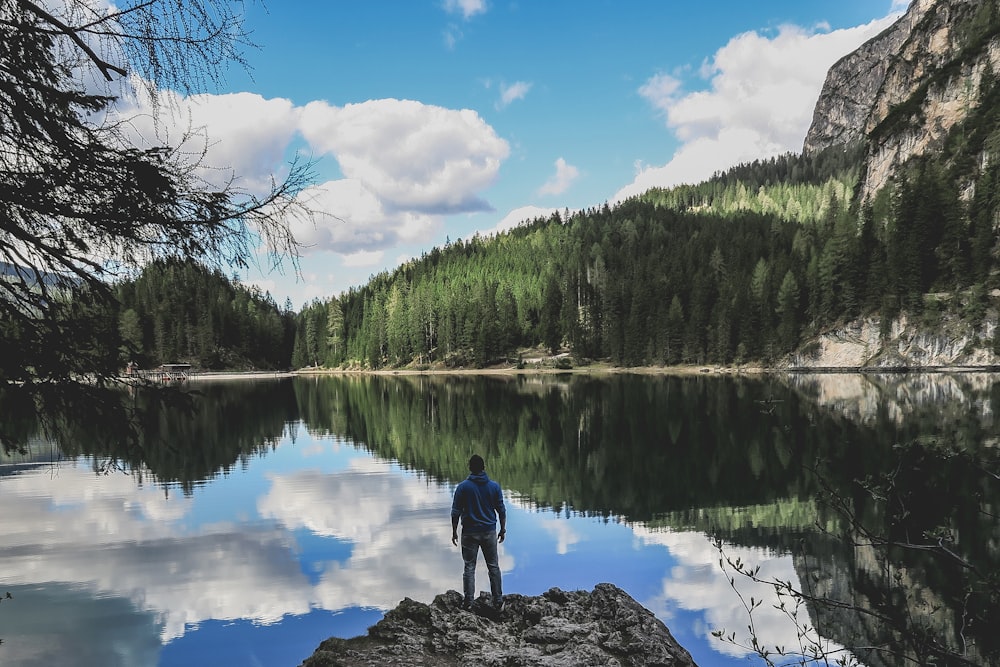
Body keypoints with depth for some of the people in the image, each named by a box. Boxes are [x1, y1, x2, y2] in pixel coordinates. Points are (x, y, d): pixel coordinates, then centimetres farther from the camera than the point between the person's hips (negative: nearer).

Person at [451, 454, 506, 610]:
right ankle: (498, 602, 11)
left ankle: (469, 602, 7)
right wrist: (503, 530, 13)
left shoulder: (463, 487, -7)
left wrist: (454, 532, 5)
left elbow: (456, 512, -5)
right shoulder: (494, 486, -2)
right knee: (493, 567, 9)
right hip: (489, 532, 1)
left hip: (470, 533, -1)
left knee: (469, 568, 7)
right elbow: (501, 510, 3)